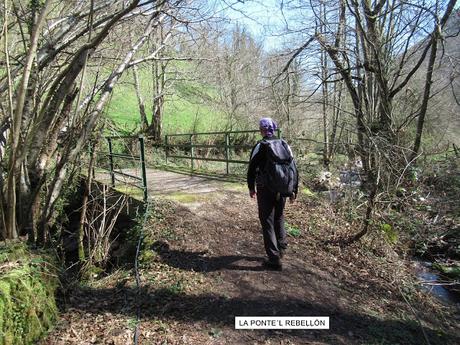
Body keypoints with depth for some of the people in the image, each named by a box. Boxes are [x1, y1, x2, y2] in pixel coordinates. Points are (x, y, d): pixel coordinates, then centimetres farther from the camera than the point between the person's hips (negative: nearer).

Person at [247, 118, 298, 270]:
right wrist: (293, 190, 13)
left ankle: (274, 259, 4)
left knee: (267, 222, 2)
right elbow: (293, 168, 7)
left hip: (265, 190, -5)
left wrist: (251, 187, 6)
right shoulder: (284, 144, 7)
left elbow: (252, 168, -7)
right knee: (279, 218, 24)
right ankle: (281, 247, 31)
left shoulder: (260, 146, -8)